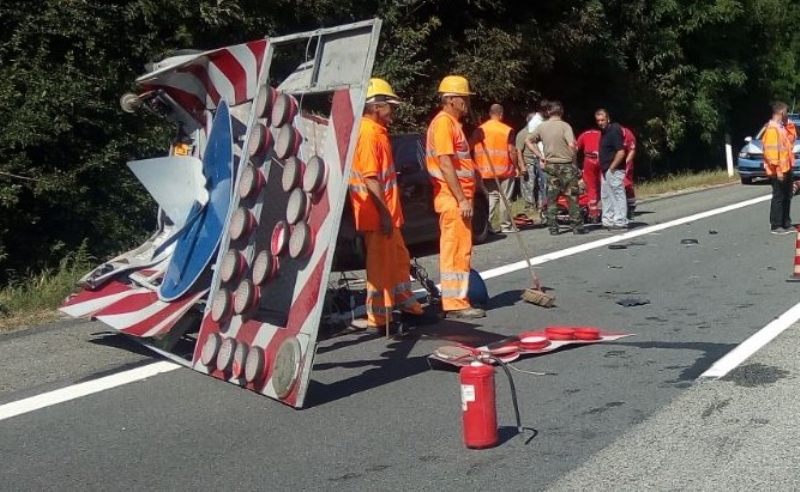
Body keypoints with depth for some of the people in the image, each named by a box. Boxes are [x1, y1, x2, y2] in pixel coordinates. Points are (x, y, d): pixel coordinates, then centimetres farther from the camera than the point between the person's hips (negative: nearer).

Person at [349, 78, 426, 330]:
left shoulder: (378, 131, 15)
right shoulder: (368, 133, -18)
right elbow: (370, 178, -23)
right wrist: (384, 213, -24)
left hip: (387, 210, 10)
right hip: (376, 213, -10)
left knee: (399, 258, 21)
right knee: (380, 263, -3)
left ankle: (403, 300, 36)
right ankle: (378, 318, 6)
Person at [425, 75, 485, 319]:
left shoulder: (453, 123, 19)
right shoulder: (443, 122, -13)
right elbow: (445, 164, -20)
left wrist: (465, 196, 21)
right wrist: (461, 198, -22)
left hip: (459, 198, 10)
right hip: (452, 198, -10)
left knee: (461, 249, 13)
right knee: (454, 250, -8)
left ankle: (458, 299, 19)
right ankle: (455, 303, -4)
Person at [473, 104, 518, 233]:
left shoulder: (480, 129, 4)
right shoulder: (507, 130, -8)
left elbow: (475, 150, 5)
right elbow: (511, 151, -10)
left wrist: (479, 167, 15)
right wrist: (515, 166, 3)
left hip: (486, 171, 4)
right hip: (504, 170, -4)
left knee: (491, 197, 10)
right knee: (505, 199, 4)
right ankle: (505, 226, 8)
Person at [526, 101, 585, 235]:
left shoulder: (542, 127, 4)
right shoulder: (565, 126, -9)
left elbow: (528, 141, 12)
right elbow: (571, 145, -20)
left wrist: (540, 155, 11)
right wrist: (574, 160, -8)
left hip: (550, 166, 4)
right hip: (566, 165, -4)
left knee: (551, 199, 8)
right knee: (572, 198, 3)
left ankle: (553, 228, 7)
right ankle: (577, 226, 5)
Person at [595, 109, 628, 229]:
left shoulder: (614, 130, -13)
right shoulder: (603, 132, 14)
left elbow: (621, 152, -20)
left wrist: (611, 168, -18)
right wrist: (604, 169, 13)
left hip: (614, 171, -10)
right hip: (605, 171, 10)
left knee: (618, 195, -5)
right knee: (605, 196, 15)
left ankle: (620, 222, -3)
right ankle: (608, 221, 23)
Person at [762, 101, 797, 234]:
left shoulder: (781, 127, 14)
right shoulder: (772, 128, -16)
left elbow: (792, 138, 23)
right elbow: (771, 150, -22)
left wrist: (788, 123, 11)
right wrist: (778, 169, -24)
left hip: (786, 168, 10)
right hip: (778, 171, -10)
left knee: (787, 197, 14)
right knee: (779, 197, -5)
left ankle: (786, 224, 22)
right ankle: (776, 226, 0)